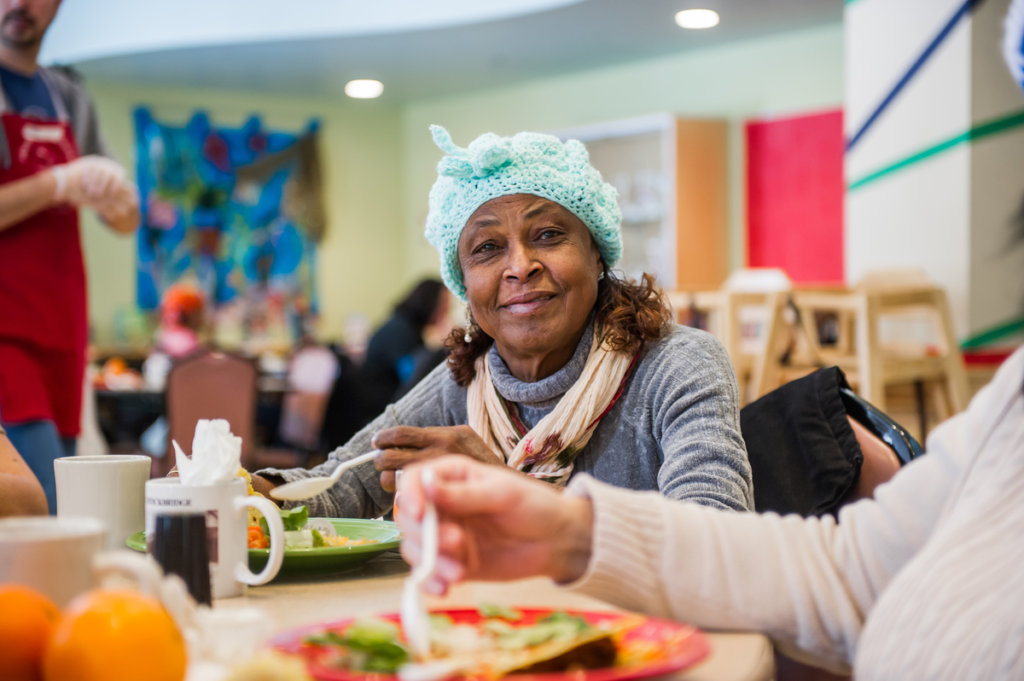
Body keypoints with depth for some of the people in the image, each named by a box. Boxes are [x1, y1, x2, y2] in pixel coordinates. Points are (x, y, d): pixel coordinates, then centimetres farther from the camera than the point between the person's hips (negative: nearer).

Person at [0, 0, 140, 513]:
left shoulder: (70, 100, 17)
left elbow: (127, 221, 18)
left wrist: (115, 194, -4)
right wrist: (59, 185, -14)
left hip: (61, 335, 6)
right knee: (46, 511, -19)